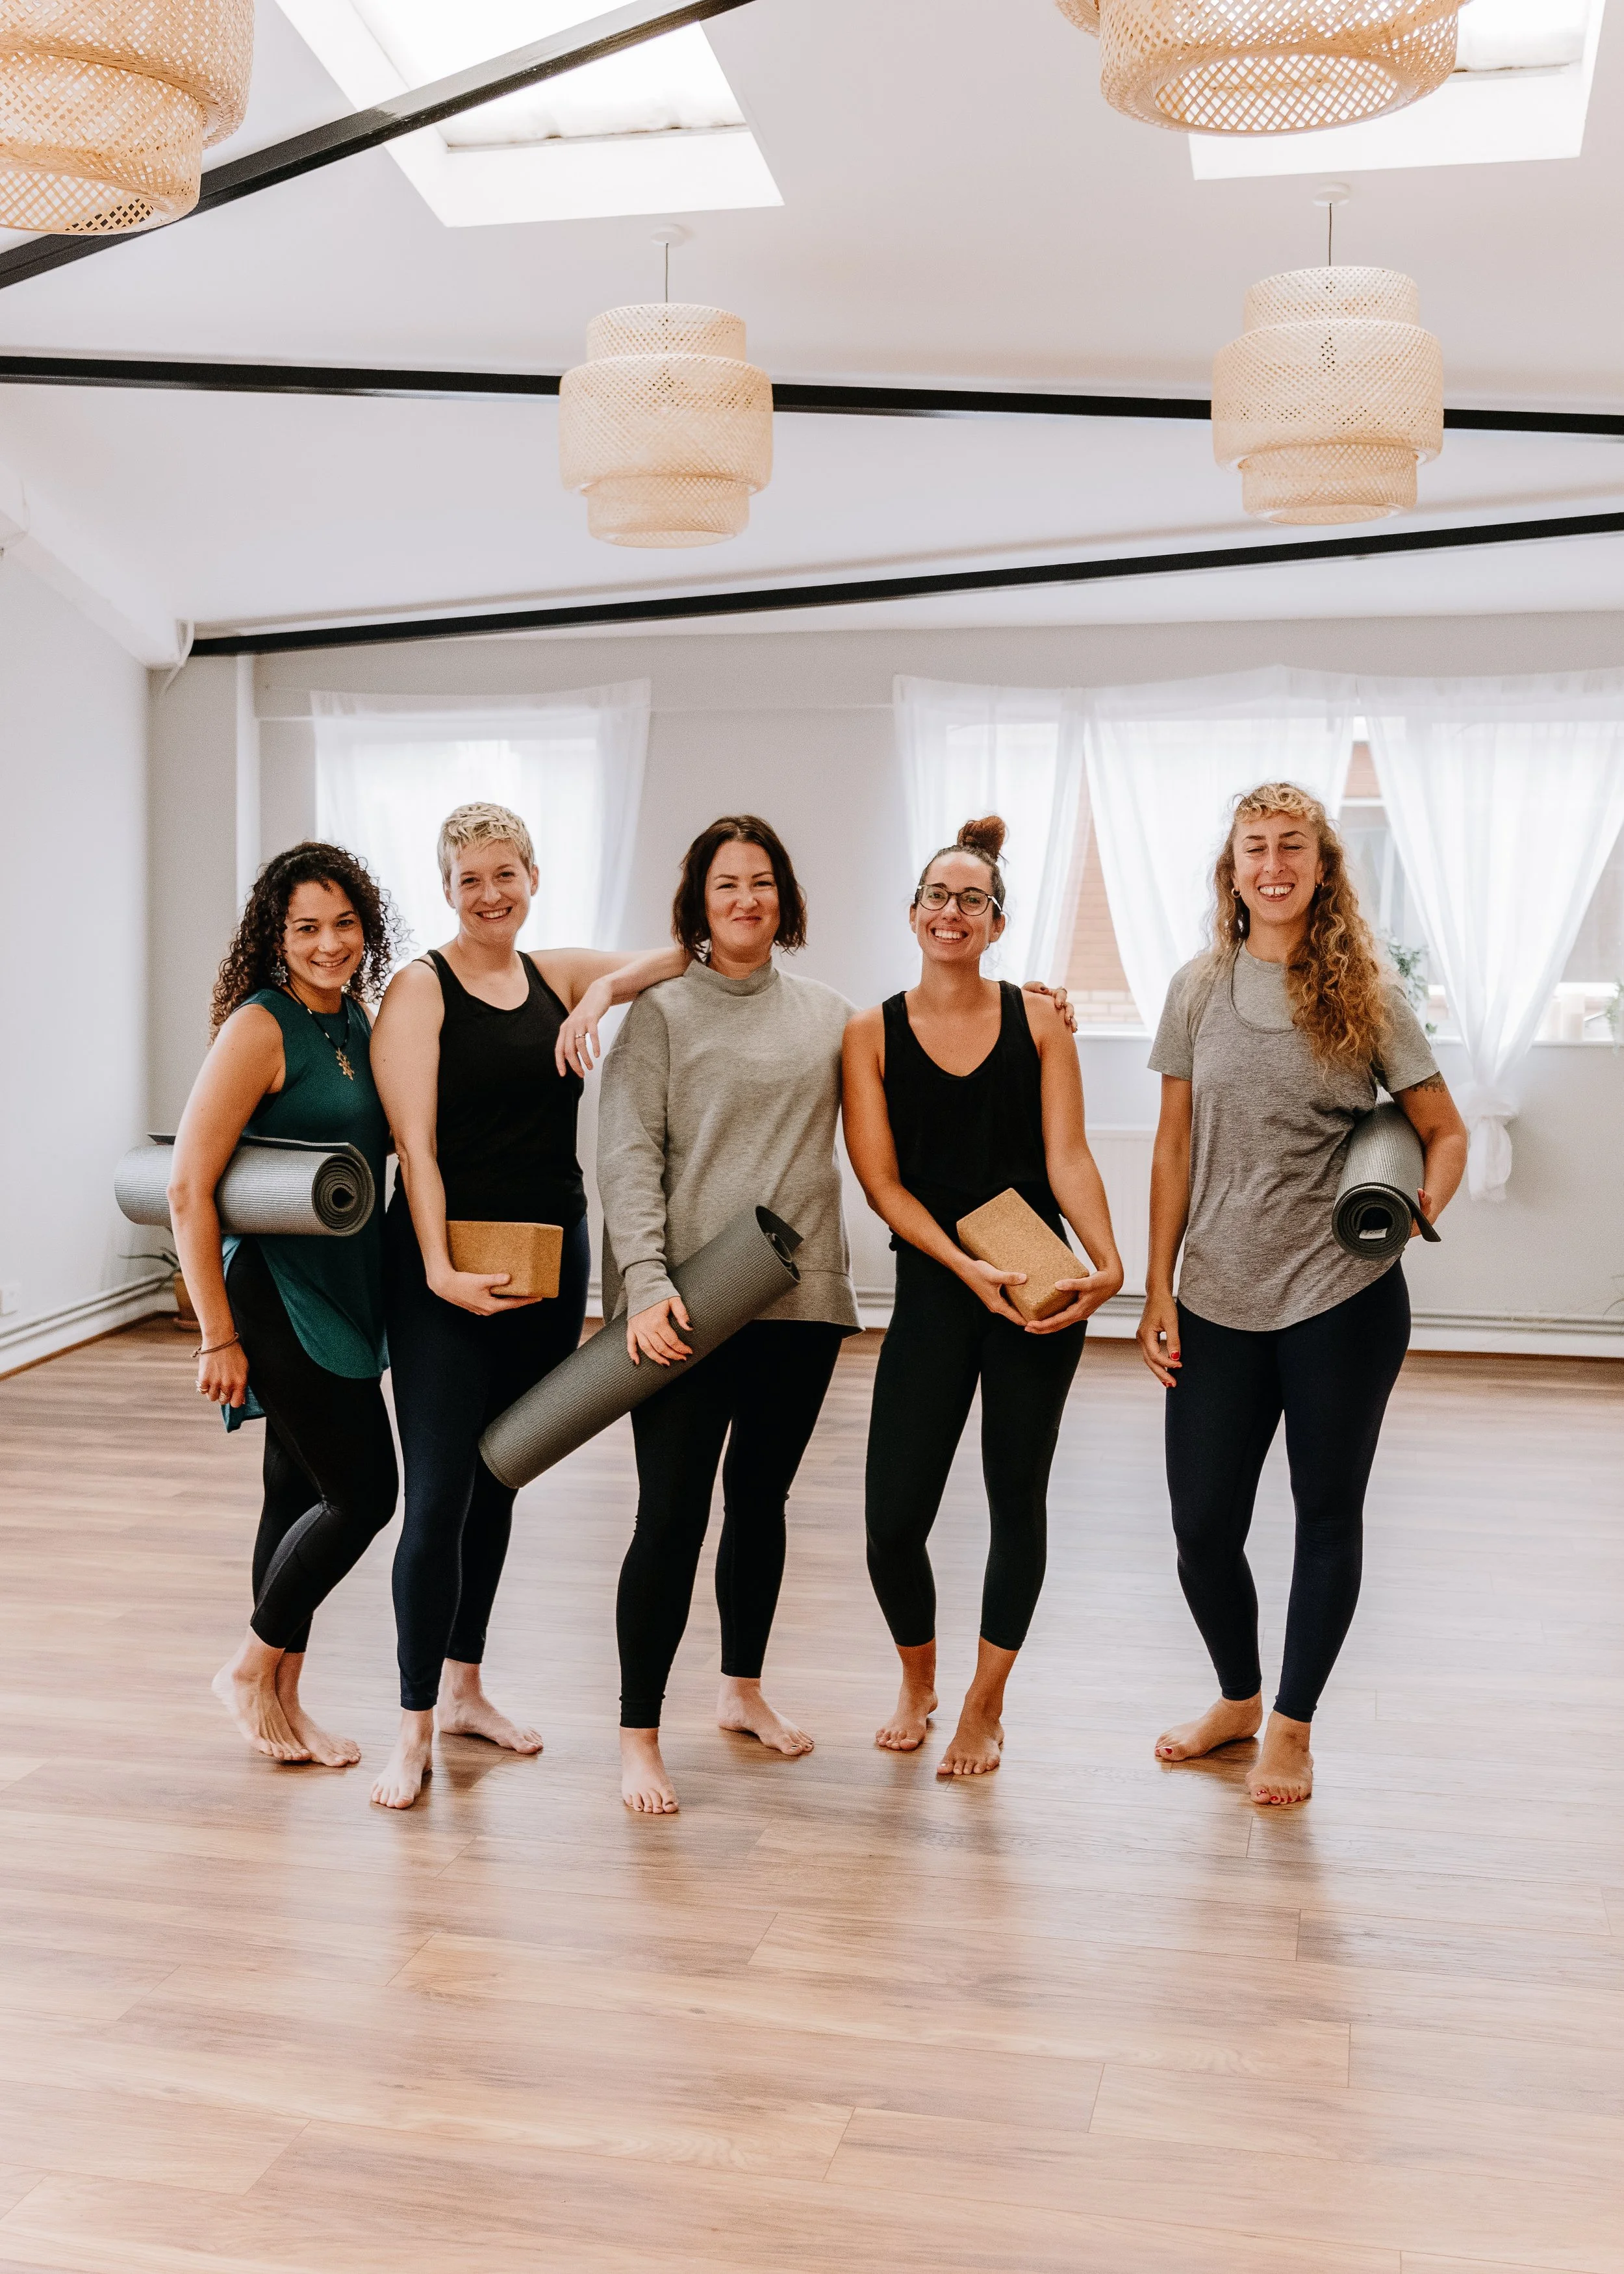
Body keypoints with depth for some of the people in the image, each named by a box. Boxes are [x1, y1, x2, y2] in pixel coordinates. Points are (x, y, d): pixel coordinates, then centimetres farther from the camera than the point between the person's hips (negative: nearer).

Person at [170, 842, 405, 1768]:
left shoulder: (357, 1021, 8)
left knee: (301, 1495, 14)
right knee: (364, 1492, -5)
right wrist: (219, 1336, -16)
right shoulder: (260, 1027, -15)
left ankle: (284, 1701, 26)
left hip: (350, 1298, 7)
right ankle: (250, 1669, 15)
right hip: (282, 1300, -7)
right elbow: (188, 1186, -17)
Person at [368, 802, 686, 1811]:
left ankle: (465, 1687, 31)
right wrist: (440, 1269, -21)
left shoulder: (560, 975, 8)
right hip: (446, 1267, -5)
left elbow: (690, 953, 0)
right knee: (439, 1496, -6)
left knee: (500, 1481, 16)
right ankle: (415, 1729, 7)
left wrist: (607, 990, -18)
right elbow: (415, 1144, -12)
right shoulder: (420, 990, -6)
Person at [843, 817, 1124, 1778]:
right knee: (895, 1520, -3)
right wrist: (968, 1268, -17)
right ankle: (917, 1683, 27)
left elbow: (1068, 1157, -3)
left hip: (1038, 1286, 0)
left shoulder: (1038, 1019, 3)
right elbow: (882, 1183, -4)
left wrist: (1108, 1262, -19)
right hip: (932, 1291, 0)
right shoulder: (872, 1034, 2)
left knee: (1018, 1501, 7)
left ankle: (985, 1706, 27)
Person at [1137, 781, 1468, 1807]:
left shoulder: (1365, 992, -1)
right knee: (1203, 1527, 5)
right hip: (1219, 1300, 2)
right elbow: (1175, 1150, 7)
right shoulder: (1198, 990, 4)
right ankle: (1239, 1696, 33)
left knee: (1328, 1513, 10)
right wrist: (1158, 1289, 3)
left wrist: (1420, 1208, -16)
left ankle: (1292, 1723, 29)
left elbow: (1445, 1130, 4)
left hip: (1342, 1299, -2)